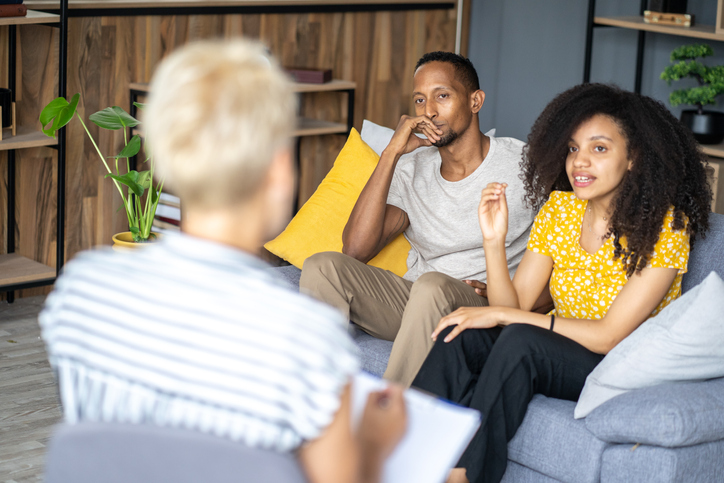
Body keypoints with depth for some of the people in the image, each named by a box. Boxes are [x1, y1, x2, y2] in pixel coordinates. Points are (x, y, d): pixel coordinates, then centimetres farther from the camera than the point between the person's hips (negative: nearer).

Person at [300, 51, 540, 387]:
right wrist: (391, 154, -7)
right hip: (414, 306, 4)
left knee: (433, 285, -37)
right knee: (322, 267, -18)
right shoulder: (412, 169, 12)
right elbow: (356, 250, -5)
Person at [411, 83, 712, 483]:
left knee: (520, 340, -32)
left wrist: (502, 316, -21)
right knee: (460, 332, -22)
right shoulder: (560, 208, 2)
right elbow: (513, 304, -1)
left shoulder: (665, 227, -15)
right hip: (560, 350, 5)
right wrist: (494, 241, -19)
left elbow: (609, 336, -20)